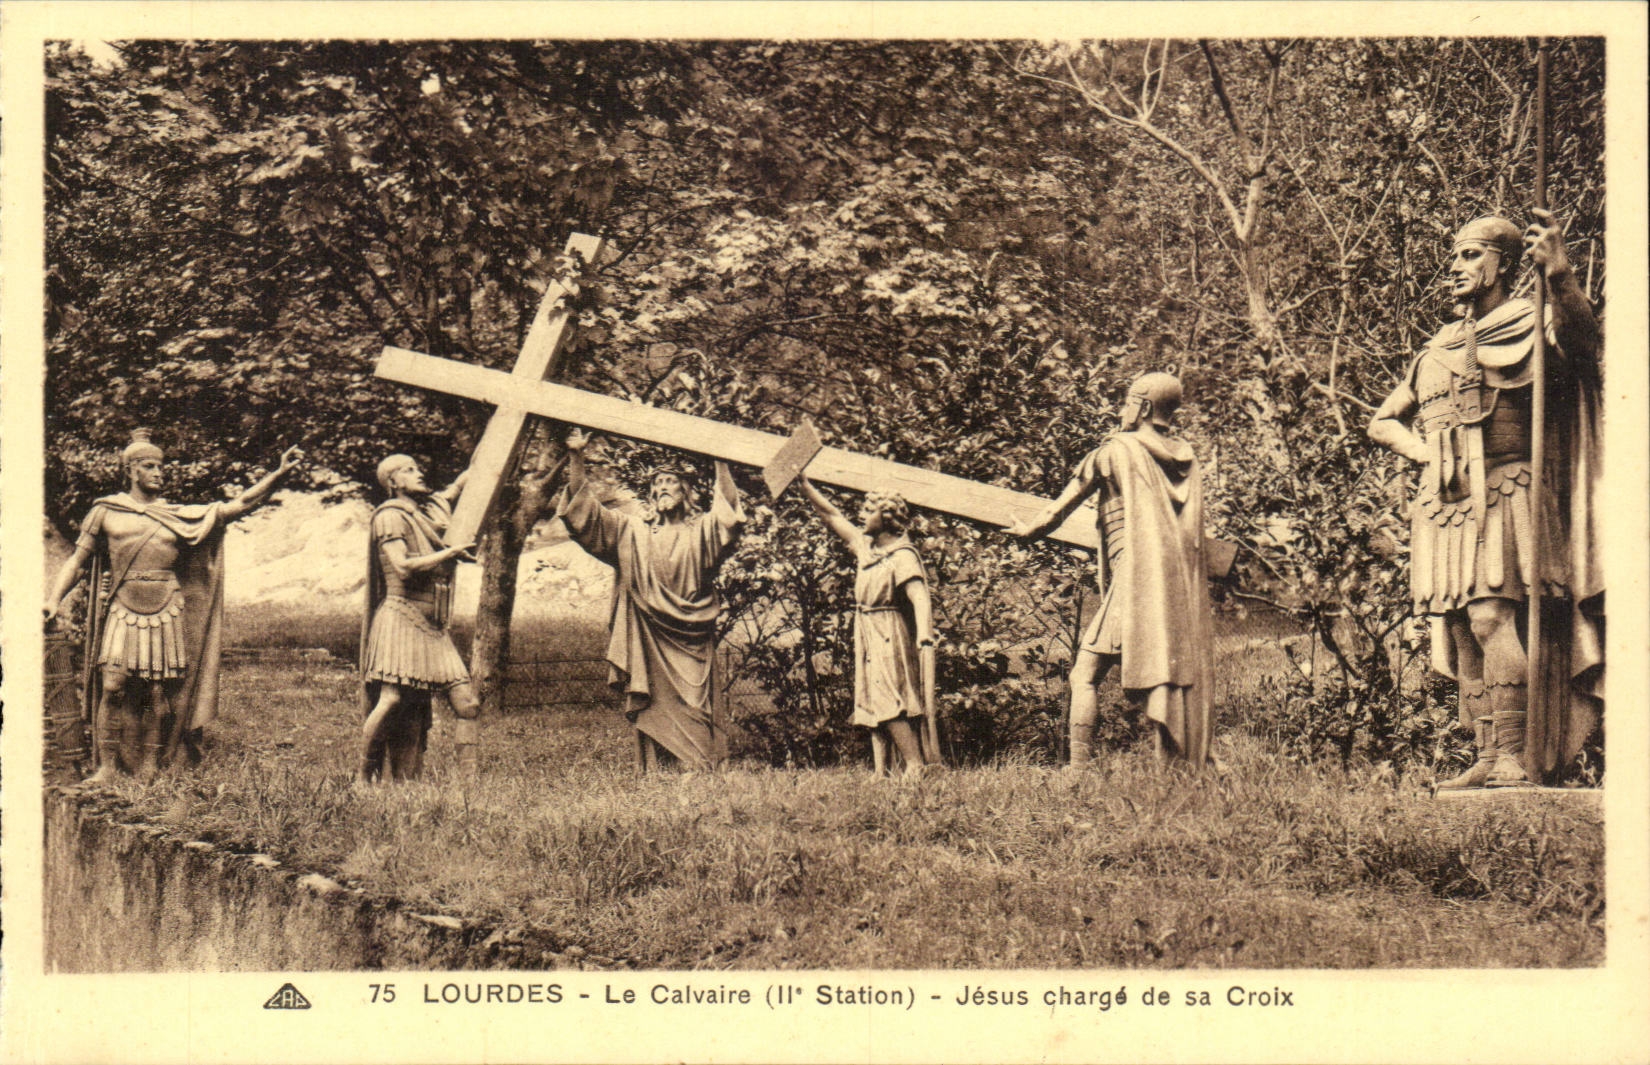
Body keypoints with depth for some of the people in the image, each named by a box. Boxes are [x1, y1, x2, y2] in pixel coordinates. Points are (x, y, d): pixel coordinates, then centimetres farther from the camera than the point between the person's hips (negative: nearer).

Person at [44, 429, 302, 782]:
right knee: (113, 687, -11)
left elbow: (241, 504, 7)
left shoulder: (181, 517, 10)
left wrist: (280, 472, -1)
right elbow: (77, 560, 7)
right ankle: (107, 767, -4)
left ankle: (149, 768, 13)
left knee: (160, 694, 2)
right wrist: (54, 598, -7)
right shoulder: (106, 511, 8)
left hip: (166, 616, 1)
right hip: (122, 614, -1)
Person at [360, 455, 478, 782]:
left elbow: (461, 484, 36)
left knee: (466, 702, -3)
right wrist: (450, 553, -10)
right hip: (401, 617, -7)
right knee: (392, 700, -15)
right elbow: (403, 567, -16)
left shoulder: (432, 507, 18)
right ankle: (364, 776, -3)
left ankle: (469, 779, -3)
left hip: (433, 628, 7)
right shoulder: (390, 516, -4)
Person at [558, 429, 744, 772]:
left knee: (692, 712, -9)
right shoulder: (632, 532, 18)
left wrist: (720, 463, -16)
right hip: (646, 639, 2)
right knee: (651, 713, -2)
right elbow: (583, 509, 13)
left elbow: (729, 515, -9)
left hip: (690, 639, -2)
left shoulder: (702, 531, 11)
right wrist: (575, 458, 4)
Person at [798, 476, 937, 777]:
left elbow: (920, 597, -28)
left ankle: (916, 766, -16)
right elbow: (832, 516, 20)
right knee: (874, 703, 6)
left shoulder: (902, 556, -16)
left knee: (889, 700, -15)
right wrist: (805, 486, 19)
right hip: (869, 639, 9)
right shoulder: (867, 546, 10)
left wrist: (924, 636, -42)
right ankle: (880, 772, 6)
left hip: (891, 637, -9)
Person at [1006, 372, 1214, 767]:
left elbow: (1066, 501, 8)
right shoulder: (1186, 457, 18)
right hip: (1185, 585, 6)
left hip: (1137, 580, -6)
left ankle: (1079, 766, -15)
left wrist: (1030, 528, 25)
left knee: (1086, 672, -5)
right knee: (1181, 673, 7)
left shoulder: (1117, 450, 1)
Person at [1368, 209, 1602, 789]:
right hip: (1443, 503, 7)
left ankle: (1516, 758, -20)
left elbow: (1581, 337, -21)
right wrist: (1420, 449, 7)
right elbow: (1382, 422, 28)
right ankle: (1487, 761, 6)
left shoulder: (1527, 328, 3)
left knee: (1491, 617, -20)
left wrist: (1560, 276, -38)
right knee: (1461, 633, 3)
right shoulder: (1439, 349, 21)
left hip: (1503, 494, -7)